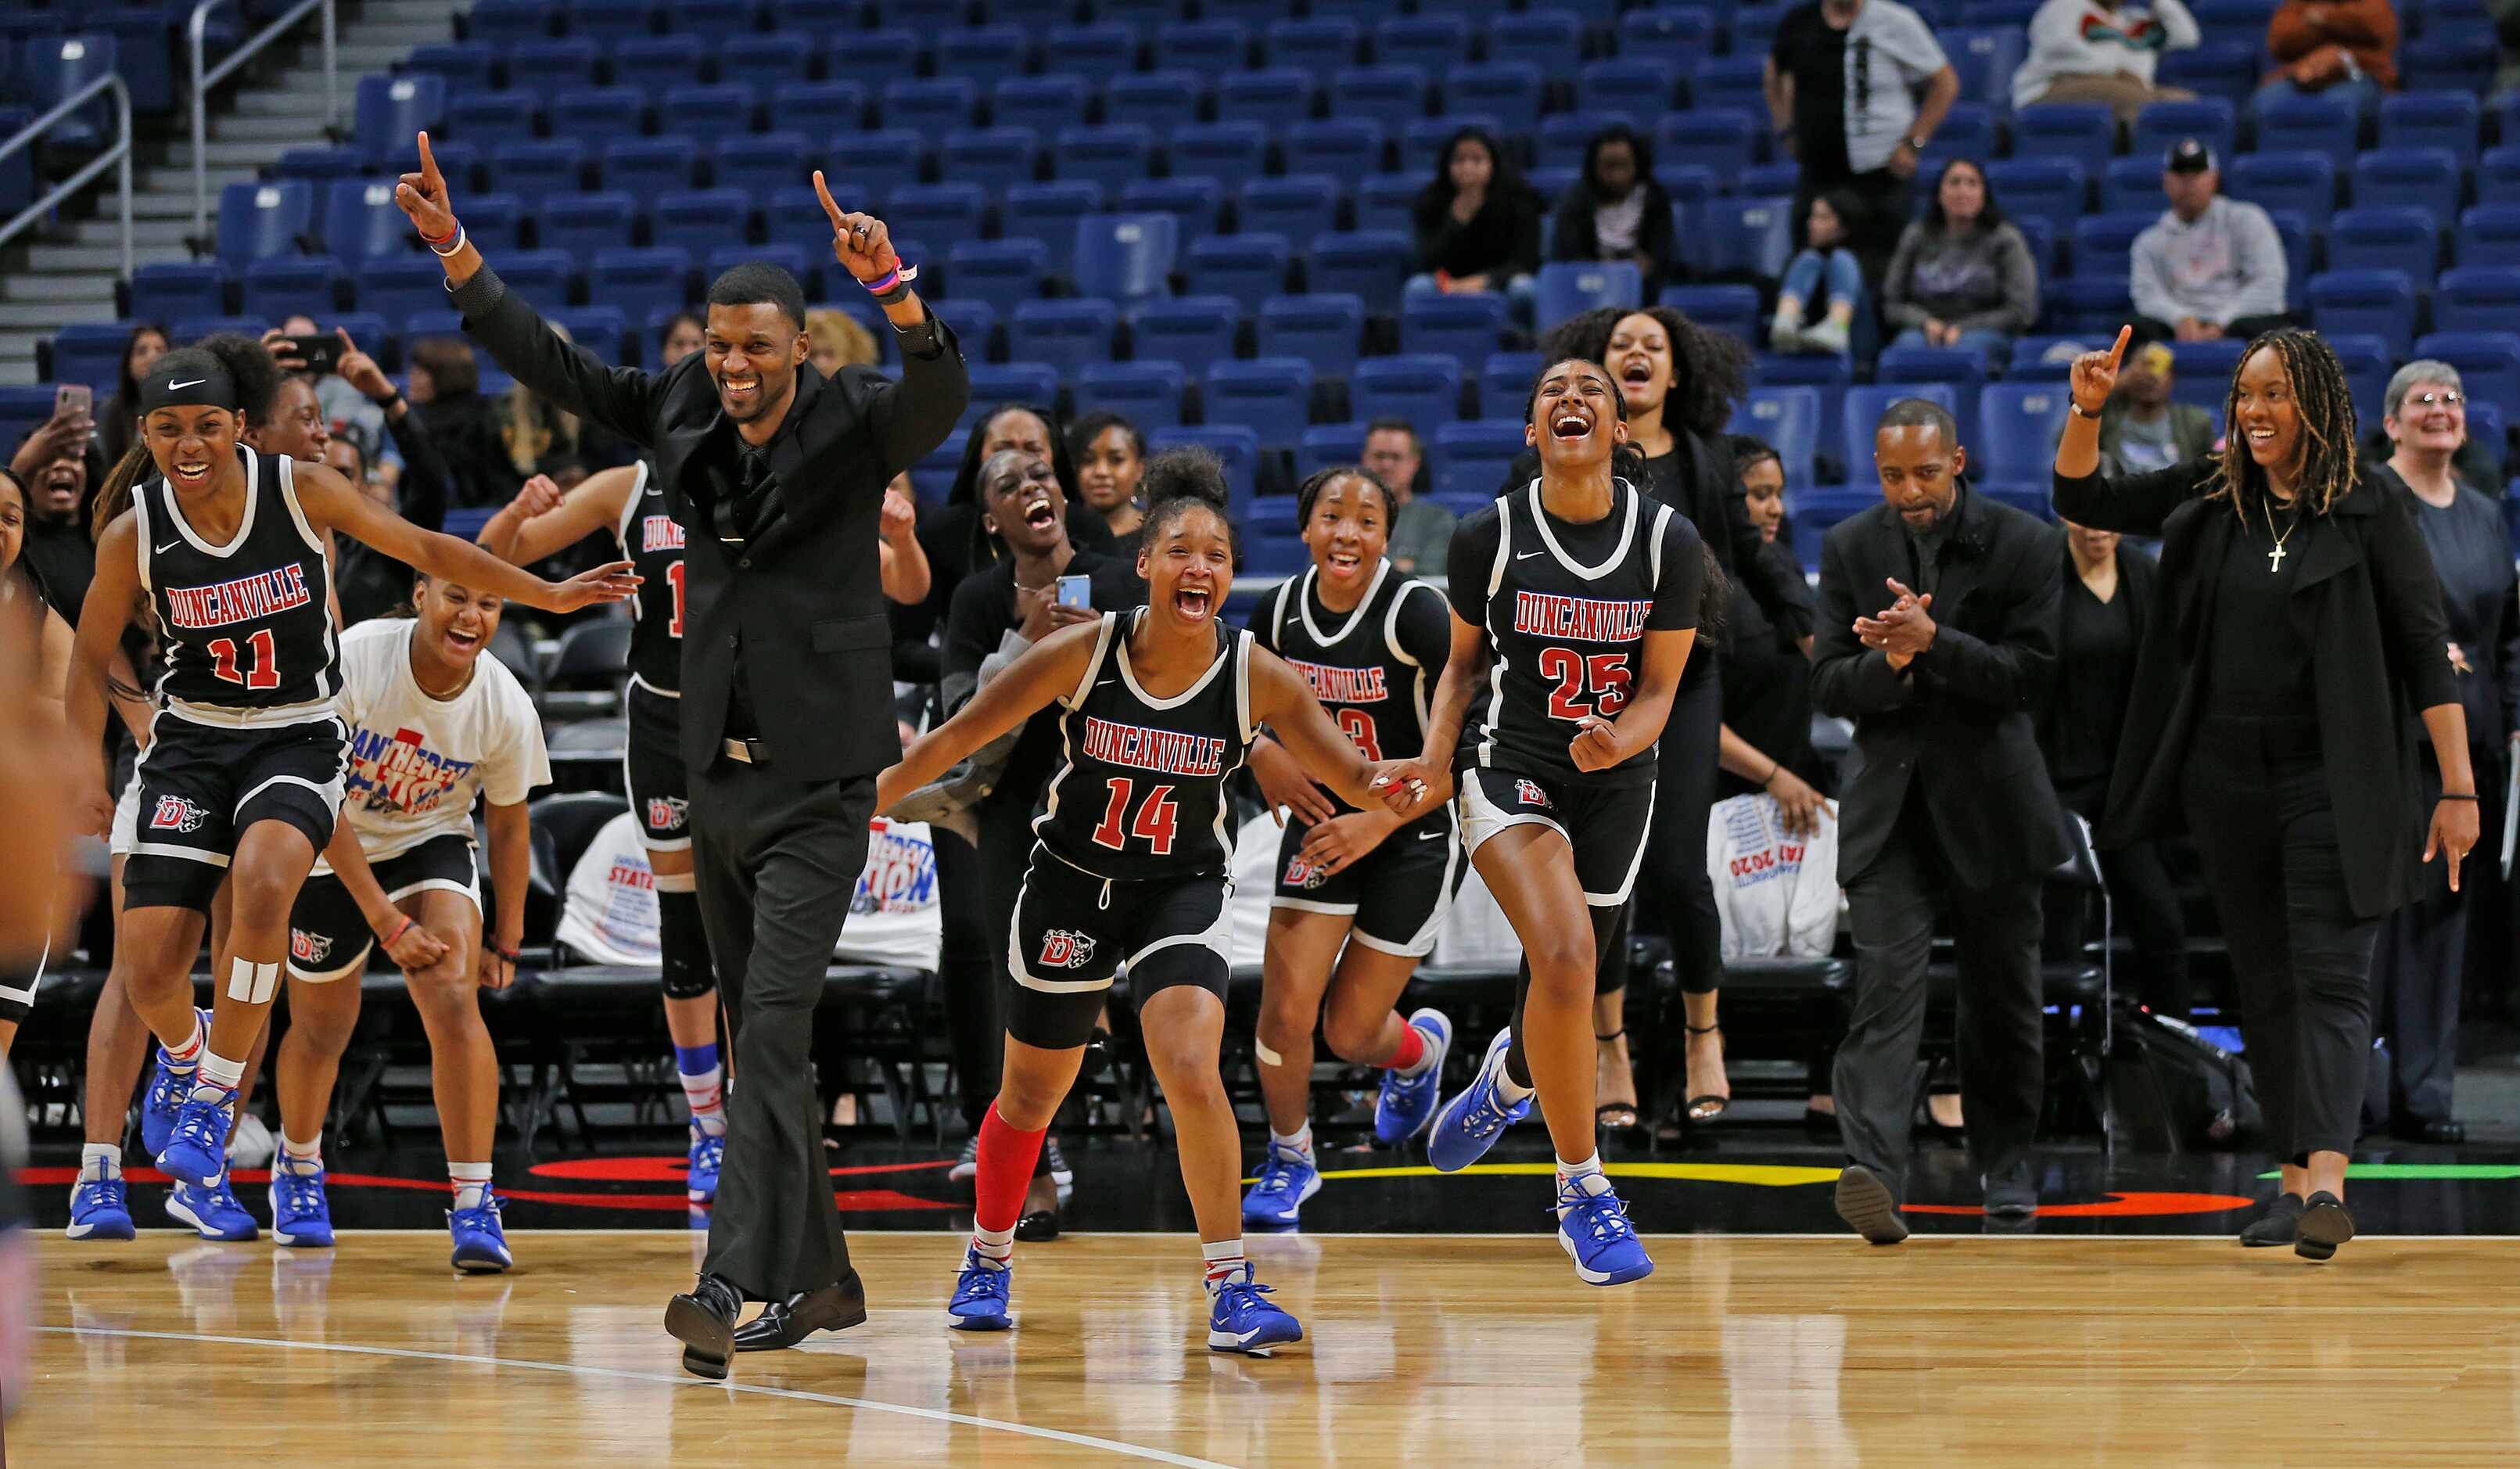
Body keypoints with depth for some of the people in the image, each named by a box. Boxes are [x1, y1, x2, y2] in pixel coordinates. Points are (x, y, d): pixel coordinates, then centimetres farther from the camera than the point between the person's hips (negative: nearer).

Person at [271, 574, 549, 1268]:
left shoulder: (507, 708, -19)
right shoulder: (354, 659, -28)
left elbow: (508, 826, -1)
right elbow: (323, 801, -24)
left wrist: (505, 940, 2)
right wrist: (388, 922, -27)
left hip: (432, 844, 0)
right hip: (336, 854, 0)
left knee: (455, 999, -24)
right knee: (321, 1029, 12)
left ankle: (474, 1205, -23)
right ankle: (298, 1168, 44)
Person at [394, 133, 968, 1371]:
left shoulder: (852, 424, -10)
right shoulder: (681, 414, 4)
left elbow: (940, 392, -29)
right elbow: (550, 366, 10)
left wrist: (893, 287, -48)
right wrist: (454, 253, 1)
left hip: (819, 784, -6)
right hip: (718, 771, 6)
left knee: (773, 1028, -16)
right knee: (757, 1041, 12)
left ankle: (729, 1288, -24)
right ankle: (813, 1281, 23)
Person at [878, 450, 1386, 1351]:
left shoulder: (1256, 677, -17)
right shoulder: (1082, 654, -18)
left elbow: (1356, 779, -14)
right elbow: (952, 741, -9)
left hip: (1182, 889, -1)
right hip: (1071, 882, 1)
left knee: (1191, 1072, -24)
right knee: (1031, 1096, 13)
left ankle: (1232, 1291, -16)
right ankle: (987, 1263, 40)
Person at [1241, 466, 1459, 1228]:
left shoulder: (1415, 610, -21)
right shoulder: (1281, 610, -6)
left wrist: (1381, 820, -23)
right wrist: (1264, 756, -9)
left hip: (1414, 835, -3)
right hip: (1322, 821, 3)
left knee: (1351, 1031, 3)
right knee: (1286, 1008, -10)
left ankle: (1419, 1048, 40)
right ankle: (1289, 1158, 14)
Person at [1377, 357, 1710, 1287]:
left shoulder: (1669, 541, -7)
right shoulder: (1489, 537, -7)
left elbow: (1660, 689, -2)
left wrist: (1616, 743, -23)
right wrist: (1437, 763, -6)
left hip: (1617, 782, 2)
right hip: (1508, 767, -2)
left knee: (1562, 989, 14)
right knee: (1565, 957, -26)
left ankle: (1510, 1077, 54)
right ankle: (1583, 1192, -13)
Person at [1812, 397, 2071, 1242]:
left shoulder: (2023, 545, -4)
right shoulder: (1849, 549, 3)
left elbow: (2033, 674, -11)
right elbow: (1828, 686, 1)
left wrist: (1934, 642, -24)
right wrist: (1891, 664, -20)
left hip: (1990, 802, 0)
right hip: (1889, 805, 0)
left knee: (2001, 996, 10)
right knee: (1888, 982, -15)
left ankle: (2006, 1164, 29)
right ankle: (1873, 1172, -30)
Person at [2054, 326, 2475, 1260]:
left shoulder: (2371, 514, -5)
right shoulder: (2210, 498, 9)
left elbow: (2427, 653, -6)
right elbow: (2083, 501, 16)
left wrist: (2459, 788, -10)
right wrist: (2086, 412, -3)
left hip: (2333, 786, -5)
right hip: (2227, 784, 5)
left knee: (2331, 976, -13)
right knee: (2265, 987, 8)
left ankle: (2328, 1179, -27)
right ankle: (2295, 1181, 13)